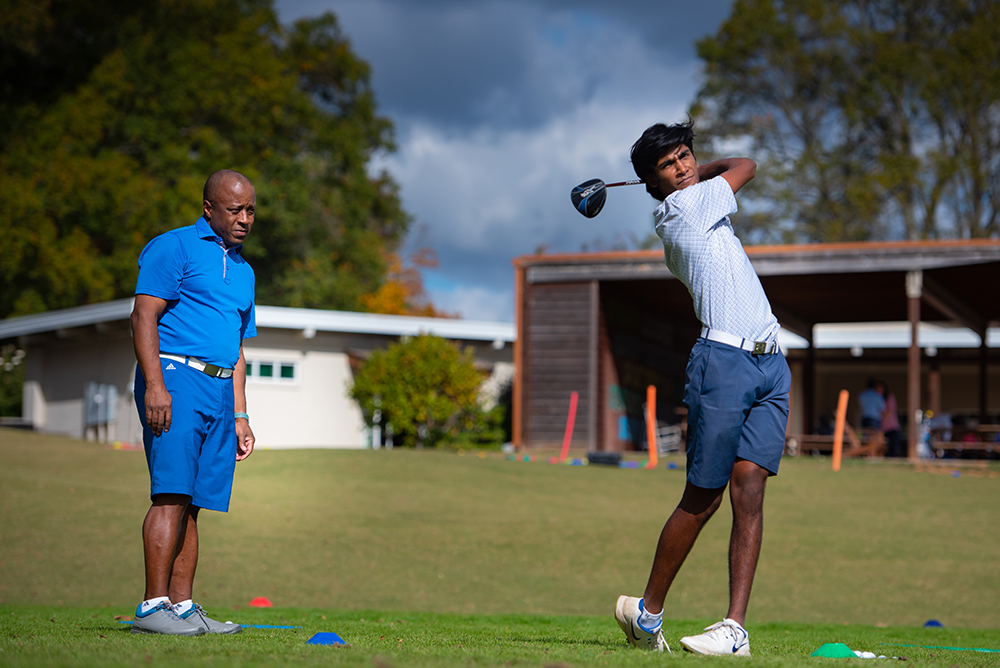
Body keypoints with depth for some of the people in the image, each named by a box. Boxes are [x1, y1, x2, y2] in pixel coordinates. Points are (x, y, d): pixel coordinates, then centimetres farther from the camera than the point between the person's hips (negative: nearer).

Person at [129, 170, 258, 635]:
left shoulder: (243, 270, 24)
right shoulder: (174, 247, 0)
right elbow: (144, 317, -9)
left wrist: (239, 414, 22)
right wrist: (154, 384, -19)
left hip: (220, 389, 7)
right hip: (175, 377, -7)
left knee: (192, 502, 4)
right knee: (172, 494, -15)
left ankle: (182, 605, 4)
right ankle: (153, 606, -16)